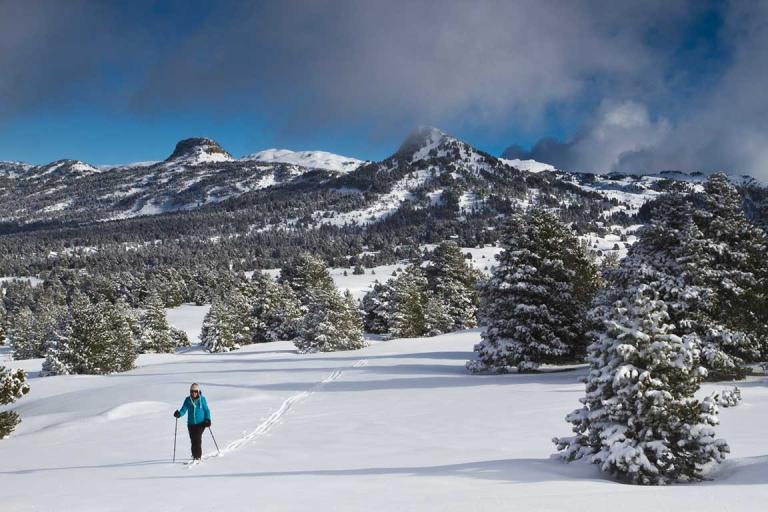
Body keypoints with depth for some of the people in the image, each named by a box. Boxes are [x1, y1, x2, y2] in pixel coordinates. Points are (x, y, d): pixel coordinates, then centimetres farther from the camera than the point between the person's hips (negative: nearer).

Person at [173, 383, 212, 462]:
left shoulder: (202, 399, -3)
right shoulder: (188, 400, 1)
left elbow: (206, 410, 6)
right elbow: (183, 410, -2)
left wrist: (208, 419, -5)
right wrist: (179, 414, -23)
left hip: (200, 423, -3)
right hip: (191, 424, 3)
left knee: (197, 439, -15)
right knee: (193, 440, 4)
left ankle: (197, 457, -10)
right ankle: (195, 455, 24)